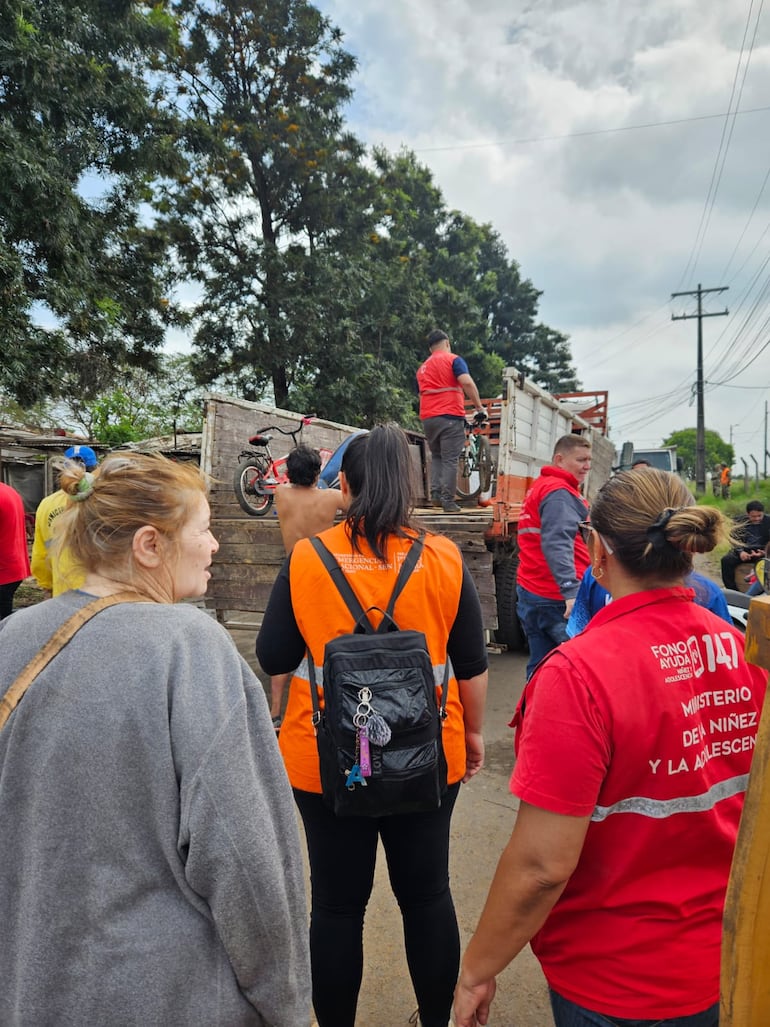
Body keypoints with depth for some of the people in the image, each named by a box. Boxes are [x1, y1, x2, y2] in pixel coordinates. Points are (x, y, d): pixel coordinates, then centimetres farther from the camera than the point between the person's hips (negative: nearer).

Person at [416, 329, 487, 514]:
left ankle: (436, 494, 7)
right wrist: (480, 407, -10)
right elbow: (467, 382, -15)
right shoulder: (453, 360, 1)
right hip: (450, 416, -5)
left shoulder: (422, 368, 19)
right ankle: (448, 501, -3)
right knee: (450, 460, -2)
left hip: (428, 418, 5)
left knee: (436, 456, 19)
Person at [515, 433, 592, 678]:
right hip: (556, 599, -10)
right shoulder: (559, 493, -12)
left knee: (540, 667, 11)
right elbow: (557, 544, -25)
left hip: (530, 591, 10)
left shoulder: (540, 487, 20)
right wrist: (571, 592, -32)